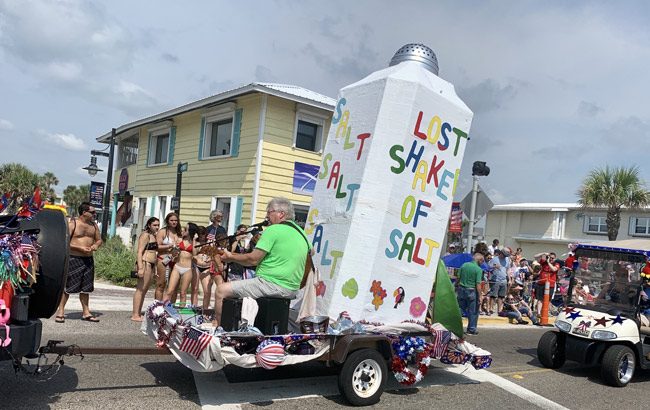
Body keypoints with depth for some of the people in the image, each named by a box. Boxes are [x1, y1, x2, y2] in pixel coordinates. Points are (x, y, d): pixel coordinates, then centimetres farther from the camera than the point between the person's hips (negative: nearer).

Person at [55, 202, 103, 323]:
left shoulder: (94, 225, 12)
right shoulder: (72, 223, -7)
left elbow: (99, 240, 20)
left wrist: (96, 245, -3)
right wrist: (80, 248, -19)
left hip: (88, 259, 6)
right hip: (74, 258, -6)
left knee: (85, 288, 11)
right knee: (67, 286, -3)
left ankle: (86, 312, 17)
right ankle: (60, 311, 7)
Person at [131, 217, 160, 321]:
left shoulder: (154, 236, 21)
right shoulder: (145, 235, -6)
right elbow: (140, 252, -15)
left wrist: (155, 268, 26)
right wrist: (140, 268, -23)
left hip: (152, 264, 10)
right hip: (145, 263, -10)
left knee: (145, 290, 11)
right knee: (141, 289, -9)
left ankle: (139, 314, 17)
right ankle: (135, 315, -8)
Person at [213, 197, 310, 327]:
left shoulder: (273, 230, -12)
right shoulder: (301, 232, 13)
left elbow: (253, 260, -14)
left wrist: (231, 257, 3)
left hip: (272, 284, -10)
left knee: (222, 290, -4)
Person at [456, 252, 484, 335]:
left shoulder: (464, 265, 3)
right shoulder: (478, 269, -11)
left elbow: (458, 278, 5)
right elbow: (478, 284, -15)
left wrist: (458, 287, 15)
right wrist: (480, 295, -11)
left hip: (461, 289, 5)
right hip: (471, 291, -4)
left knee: (460, 309, 14)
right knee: (473, 311, 8)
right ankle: (471, 329, 14)